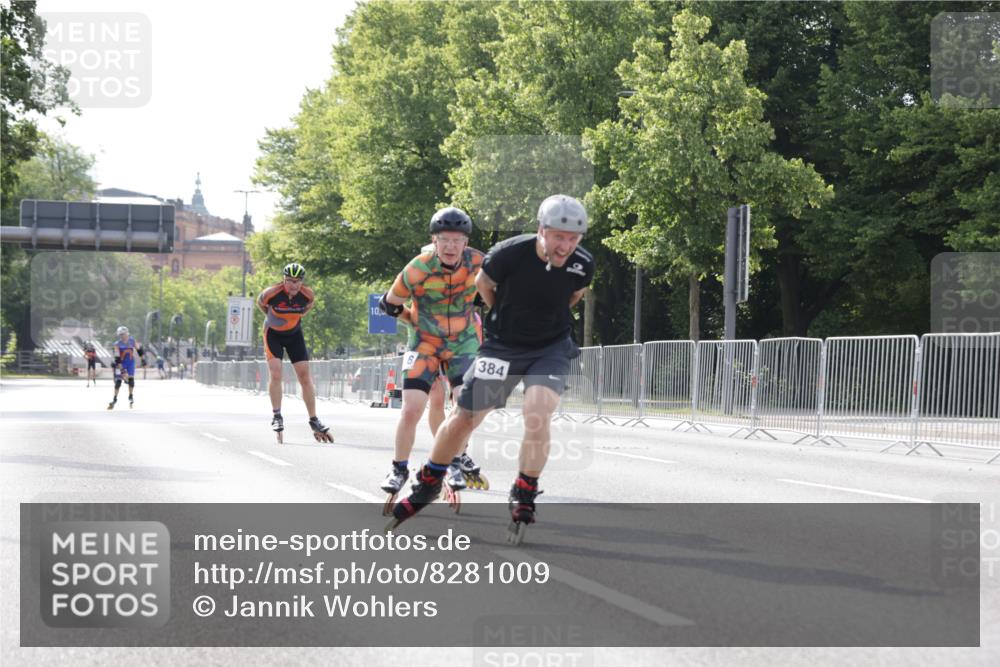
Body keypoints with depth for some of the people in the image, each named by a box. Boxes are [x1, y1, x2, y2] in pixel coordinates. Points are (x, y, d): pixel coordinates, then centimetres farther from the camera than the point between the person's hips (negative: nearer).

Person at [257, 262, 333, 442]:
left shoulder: (308, 295, -21)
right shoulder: (271, 293, -28)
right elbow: (260, 303, -4)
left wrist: (296, 316, 3)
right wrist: (272, 317, 0)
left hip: (294, 334, 2)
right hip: (273, 333, -2)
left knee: (305, 376, -2)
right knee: (275, 373, -16)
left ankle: (314, 421, 3)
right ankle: (276, 416, -4)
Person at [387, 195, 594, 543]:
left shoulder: (582, 264, -17)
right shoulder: (509, 254, -25)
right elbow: (483, 283, -1)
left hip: (551, 348, 0)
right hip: (503, 345, 0)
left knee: (537, 414, -24)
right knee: (463, 418, 4)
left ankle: (523, 498, -5)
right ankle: (427, 486, 28)